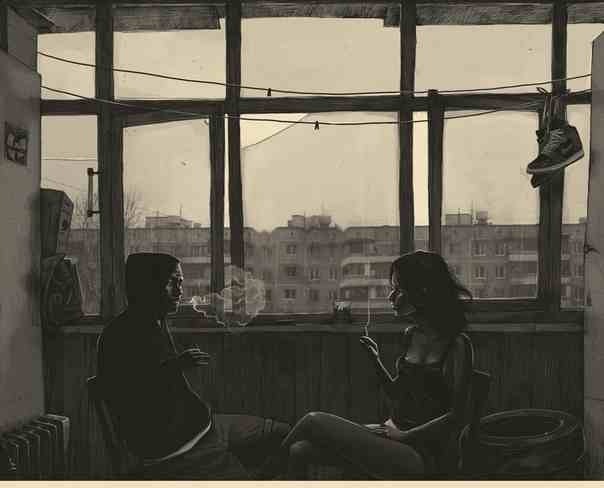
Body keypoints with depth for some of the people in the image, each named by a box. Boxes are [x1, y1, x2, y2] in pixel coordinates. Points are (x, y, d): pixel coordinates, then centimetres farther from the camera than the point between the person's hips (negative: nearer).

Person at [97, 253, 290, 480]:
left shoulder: (157, 325, 14)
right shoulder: (120, 335, -16)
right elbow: (121, 398, -26)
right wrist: (173, 366, -30)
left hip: (200, 426, 10)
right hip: (172, 450, -9)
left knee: (284, 435, 9)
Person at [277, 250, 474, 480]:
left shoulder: (457, 345, -11)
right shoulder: (411, 335, 10)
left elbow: (455, 416, -12)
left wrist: (403, 435, -11)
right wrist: (376, 361, 4)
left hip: (418, 454, -7)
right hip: (392, 438, 7)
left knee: (313, 421, -17)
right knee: (299, 450, -14)